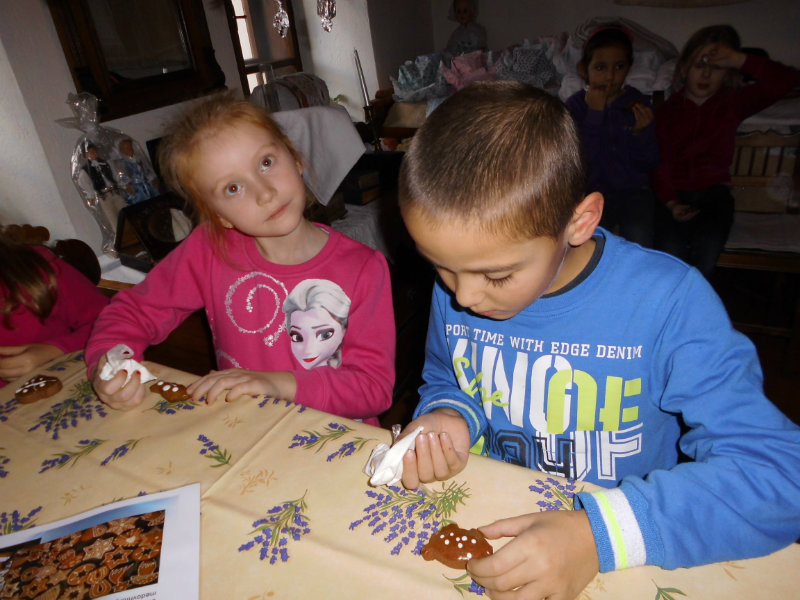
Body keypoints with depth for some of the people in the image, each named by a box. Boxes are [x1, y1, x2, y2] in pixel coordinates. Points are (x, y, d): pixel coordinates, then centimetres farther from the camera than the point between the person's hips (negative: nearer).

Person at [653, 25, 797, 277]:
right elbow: (660, 166, -3)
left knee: (707, 252, -14)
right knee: (670, 251, -16)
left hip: (714, 192, 1)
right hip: (675, 193, -1)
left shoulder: (733, 103, 6)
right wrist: (671, 203, -16)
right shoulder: (666, 111, 4)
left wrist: (740, 60, -18)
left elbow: (785, 80, -9)